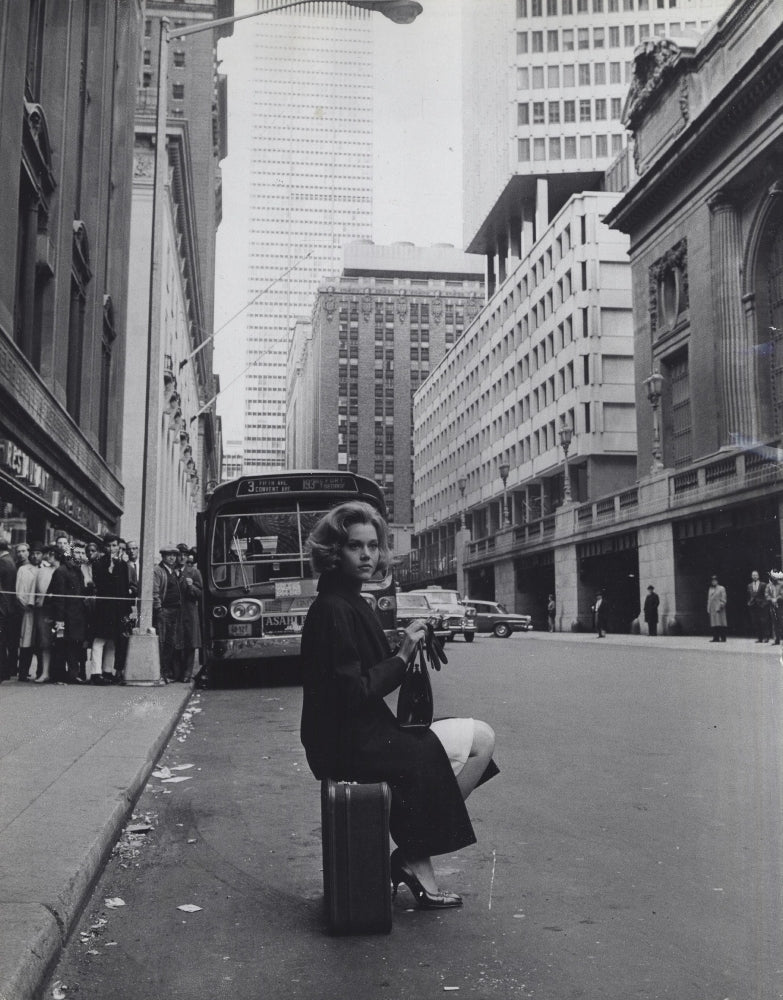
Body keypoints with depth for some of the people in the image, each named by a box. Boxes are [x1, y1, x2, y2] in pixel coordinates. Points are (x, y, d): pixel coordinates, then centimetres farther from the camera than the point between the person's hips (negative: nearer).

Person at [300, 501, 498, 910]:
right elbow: (352, 695, -24)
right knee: (481, 738, -5)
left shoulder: (350, 603, 13)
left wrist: (405, 646, 3)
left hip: (363, 735, 10)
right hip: (352, 748, -10)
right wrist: (401, 656, -19)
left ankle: (419, 873, 13)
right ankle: (411, 859, 3)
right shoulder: (333, 610, -19)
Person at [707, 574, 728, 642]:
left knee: (721, 624, -7)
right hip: (712, 610, 6)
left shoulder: (721, 589, 1)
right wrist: (708, 609, 11)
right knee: (714, 624, 2)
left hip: (719, 609, -6)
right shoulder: (710, 589, 18)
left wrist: (721, 606, -14)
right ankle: (716, 638, 4)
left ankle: (723, 638, -6)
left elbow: (723, 599, -5)